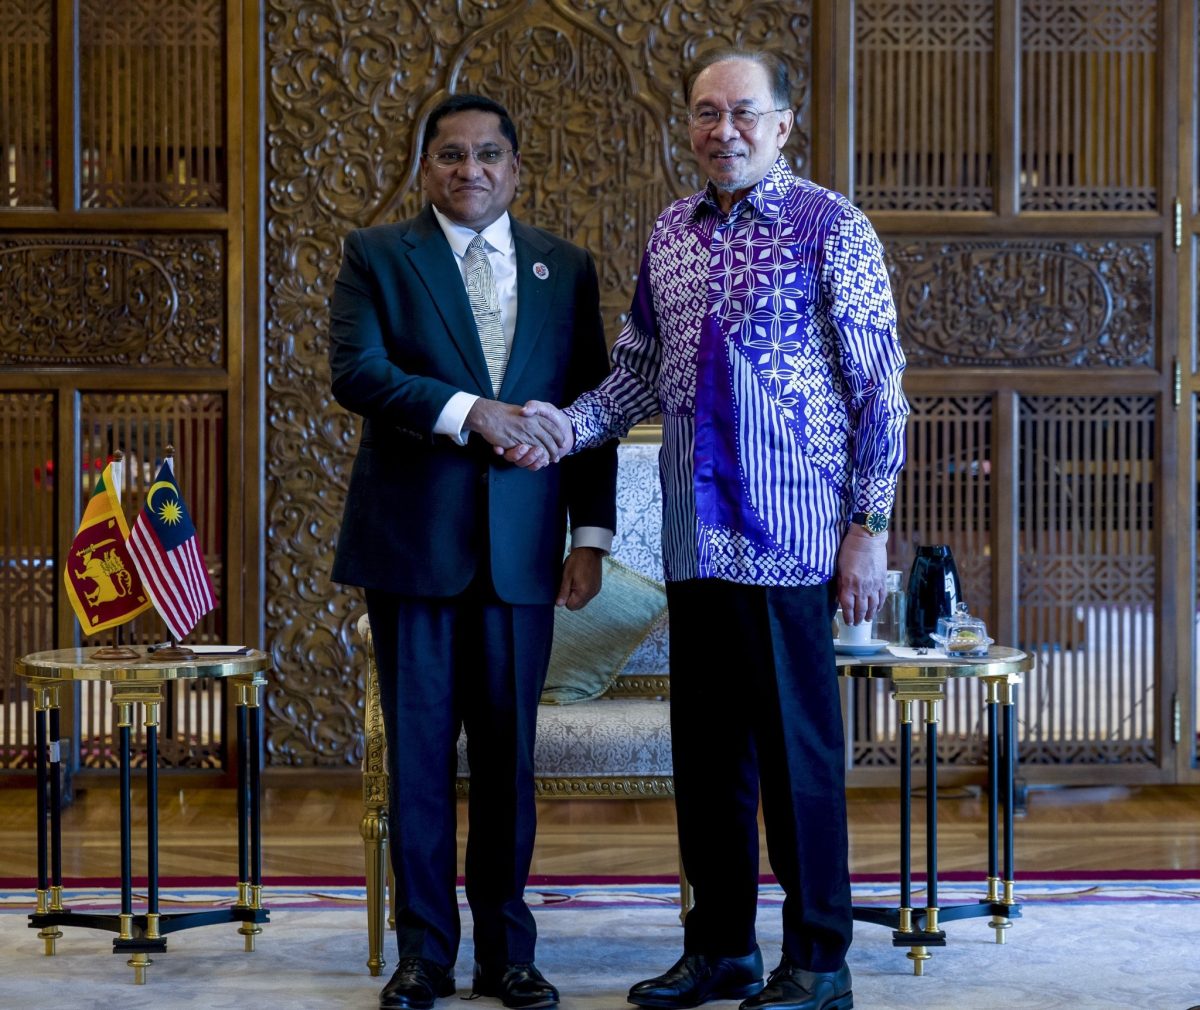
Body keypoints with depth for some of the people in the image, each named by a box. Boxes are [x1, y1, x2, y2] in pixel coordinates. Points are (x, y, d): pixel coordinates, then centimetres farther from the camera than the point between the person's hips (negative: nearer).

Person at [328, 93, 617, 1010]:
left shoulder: (566, 268, 11)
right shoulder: (376, 256, 4)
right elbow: (356, 373, -10)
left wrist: (591, 534, 3)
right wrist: (469, 410, -21)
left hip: (520, 549, 2)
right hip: (411, 545, -2)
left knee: (508, 753, 6)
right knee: (419, 751, 3)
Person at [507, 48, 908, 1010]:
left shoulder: (831, 227, -4)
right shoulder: (672, 232, 12)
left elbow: (878, 387, -6)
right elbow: (639, 371, 15)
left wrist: (869, 527, -10)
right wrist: (567, 424, -4)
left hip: (790, 535, -5)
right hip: (696, 534, 5)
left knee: (797, 748, 1)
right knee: (705, 747, 11)